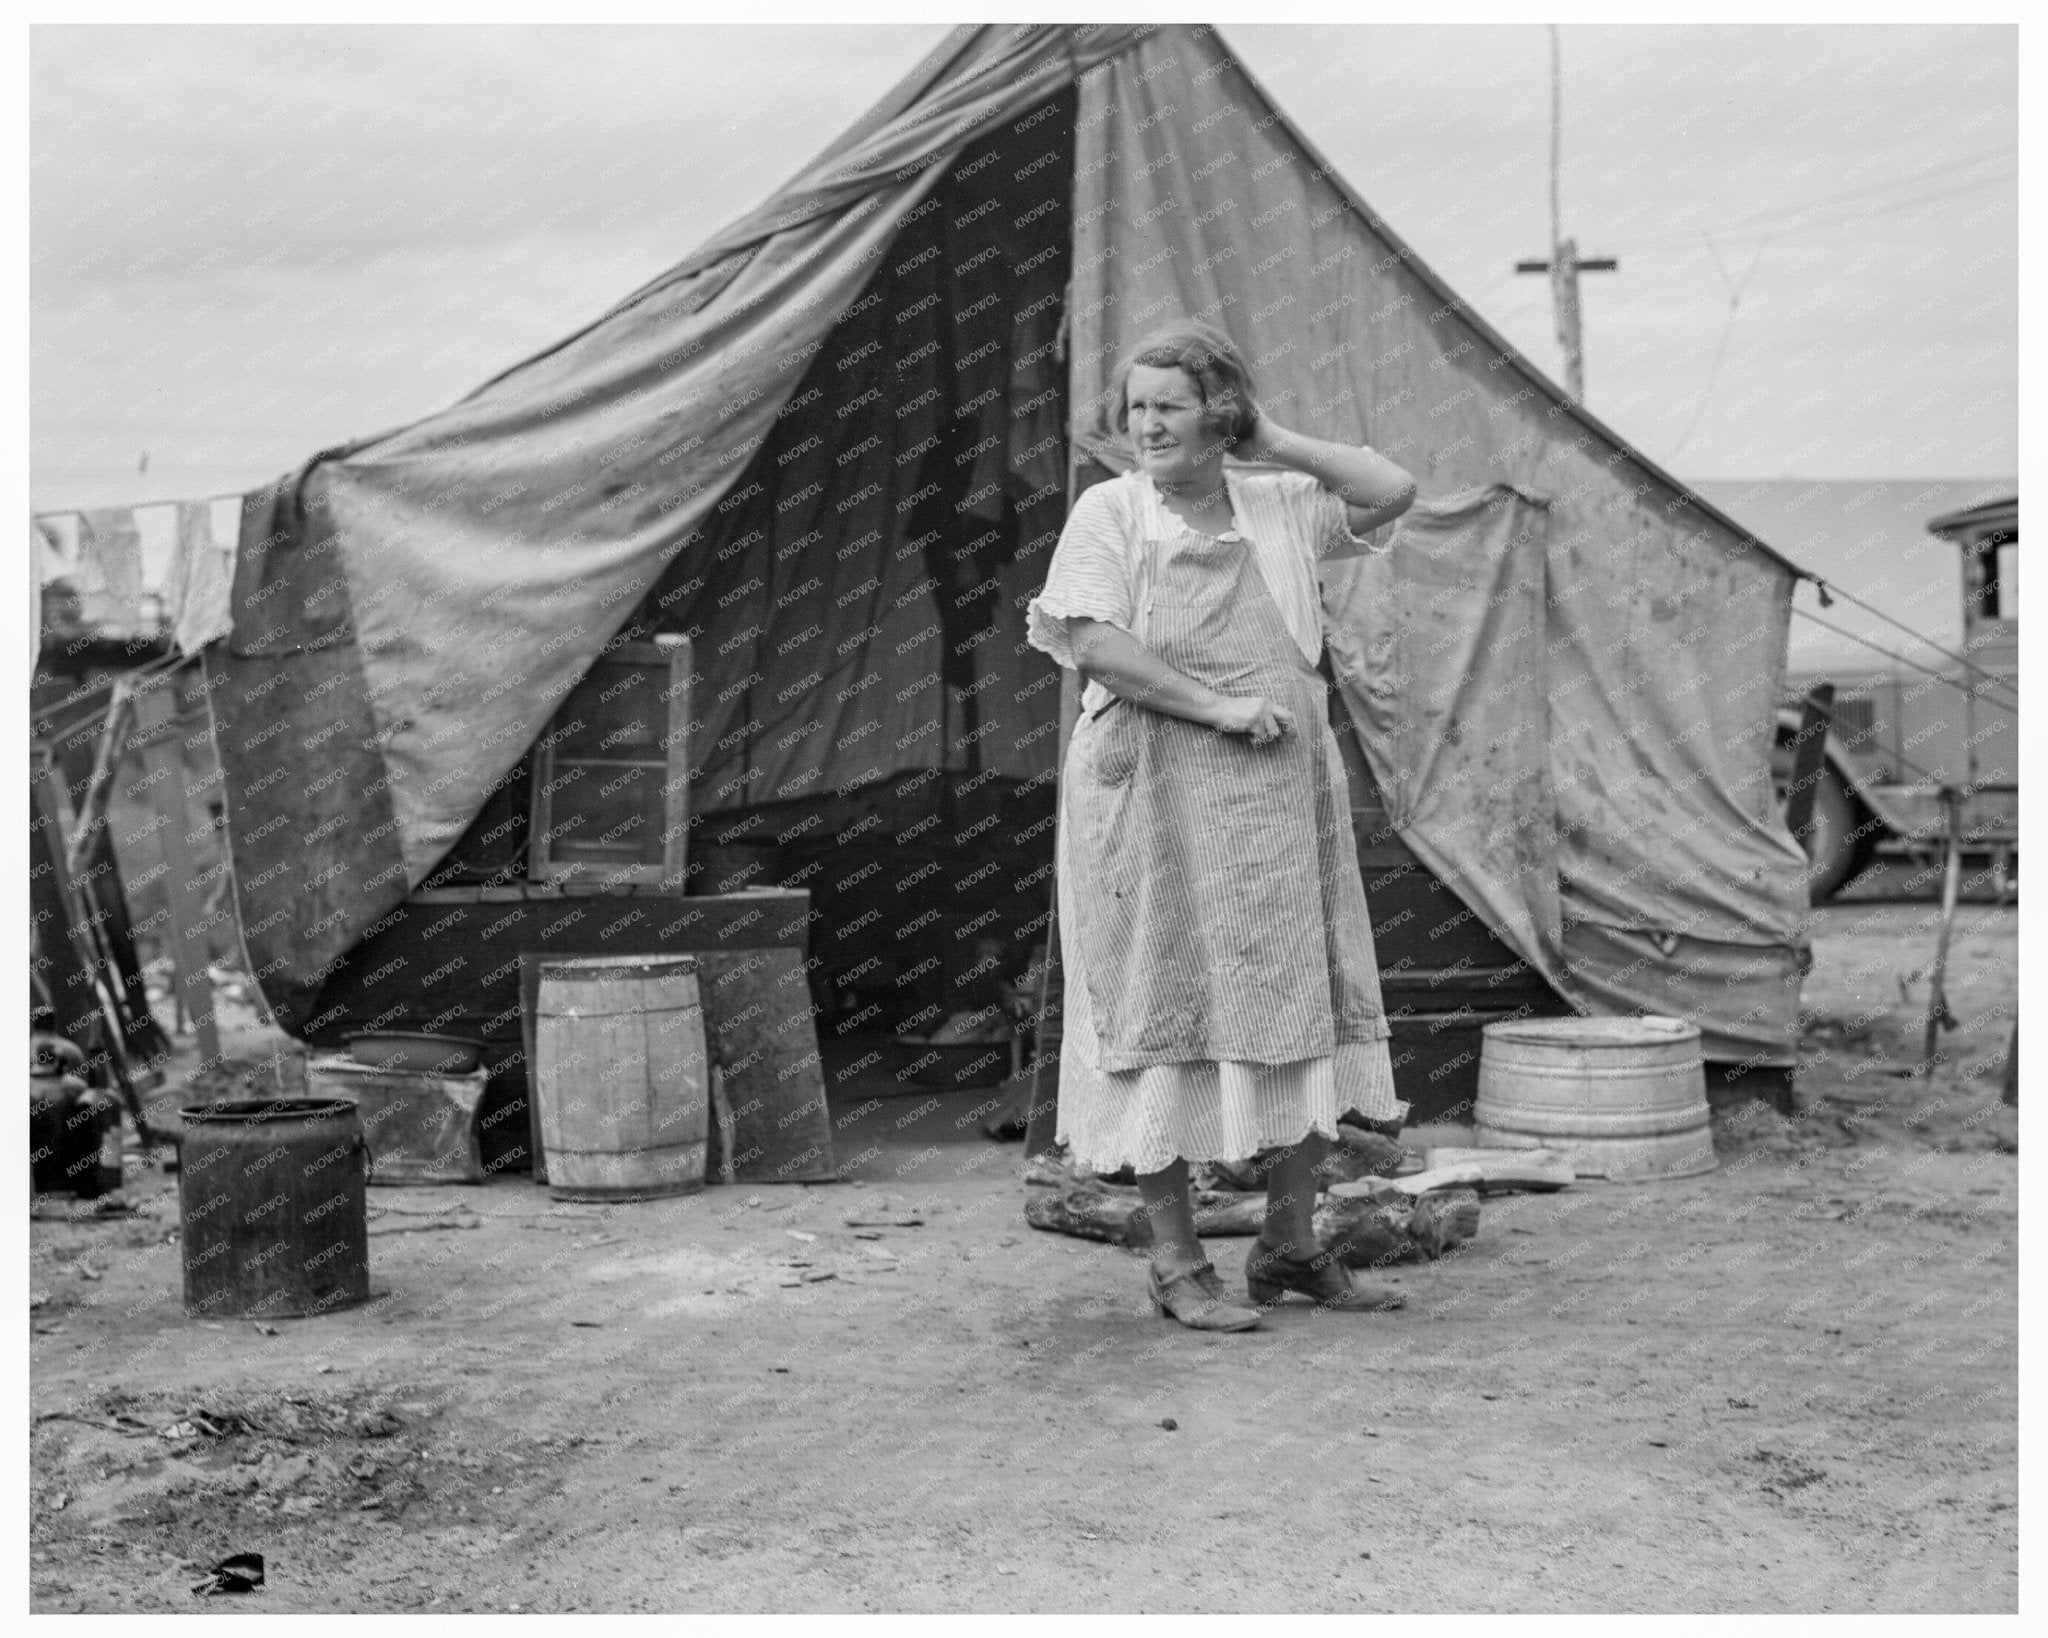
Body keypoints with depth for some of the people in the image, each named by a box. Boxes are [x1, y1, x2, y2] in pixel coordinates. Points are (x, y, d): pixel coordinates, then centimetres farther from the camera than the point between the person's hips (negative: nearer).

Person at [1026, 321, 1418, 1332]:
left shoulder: (1279, 505, 11)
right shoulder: (1108, 511, 0)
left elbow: (1393, 490, 6)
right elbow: (1094, 644, -12)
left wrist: (1274, 444, 6)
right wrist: (1218, 706, -16)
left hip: (1281, 797, 4)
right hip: (1154, 796, -4)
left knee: (1305, 1016, 7)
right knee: (1166, 1022, -1)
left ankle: (1290, 1247, 22)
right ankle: (1177, 1266, 10)